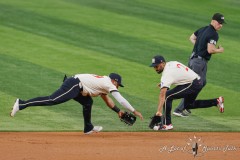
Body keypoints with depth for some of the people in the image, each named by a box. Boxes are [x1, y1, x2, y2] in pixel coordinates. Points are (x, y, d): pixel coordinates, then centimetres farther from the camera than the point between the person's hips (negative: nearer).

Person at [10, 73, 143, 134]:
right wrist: (134, 111, 3)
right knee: (52, 100, -18)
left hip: (74, 83, 10)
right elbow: (121, 100, -3)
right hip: (73, 85, -10)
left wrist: (118, 111, 36)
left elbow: (107, 100, 40)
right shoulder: (109, 85, 2)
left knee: (88, 102, 22)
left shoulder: (103, 82, 28)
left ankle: (88, 128, 24)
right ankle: (22, 104, -26)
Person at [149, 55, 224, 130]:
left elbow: (162, 94, -33)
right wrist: (164, 83, 14)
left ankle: (167, 124, -12)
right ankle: (216, 101, 31)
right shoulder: (171, 63, 4)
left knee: (167, 96, -16)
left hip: (193, 84, -10)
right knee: (188, 105, 30)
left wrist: (159, 111, -40)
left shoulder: (167, 73, -23)